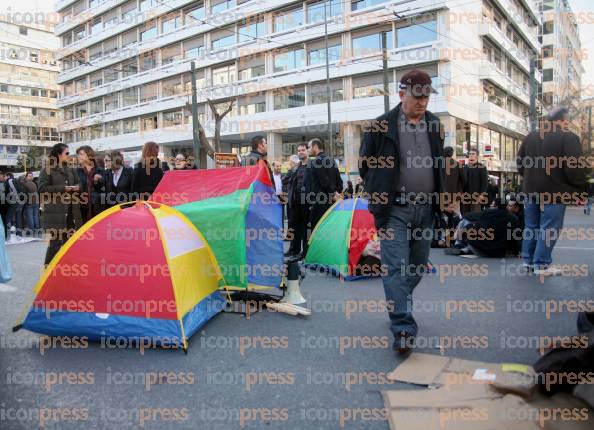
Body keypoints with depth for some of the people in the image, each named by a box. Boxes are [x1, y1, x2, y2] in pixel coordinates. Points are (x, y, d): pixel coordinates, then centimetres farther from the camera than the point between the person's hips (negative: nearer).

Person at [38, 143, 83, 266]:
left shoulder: (70, 170, 15)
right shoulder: (47, 169, -3)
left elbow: (77, 185, 23)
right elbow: (42, 188, -11)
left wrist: (76, 188, -1)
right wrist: (63, 188, -15)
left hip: (70, 211, 6)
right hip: (55, 212, -6)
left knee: (69, 241, 11)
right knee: (55, 242, -6)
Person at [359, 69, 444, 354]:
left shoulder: (434, 125, 11)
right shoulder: (383, 126, -4)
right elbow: (366, 164, 5)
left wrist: (437, 197, 17)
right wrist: (378, 195, 6)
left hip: (425, 209, 5)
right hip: (394, 210, -5)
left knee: (418, 265, 14)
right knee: (396, 267, -9)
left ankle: (398, 304, 36)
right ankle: (403, 329, -6)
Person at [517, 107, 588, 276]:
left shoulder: (530, 137, 10)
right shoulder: (568, 138, -11)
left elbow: (520, 162, 14)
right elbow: (575, 168, -16)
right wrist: (580, 188, -3)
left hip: (531, 189, 7)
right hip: (554, 191, -7)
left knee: (531, 226, 14)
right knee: (549, 229, -1)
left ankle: (528, 260, 20)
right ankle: (542, 265, 3)